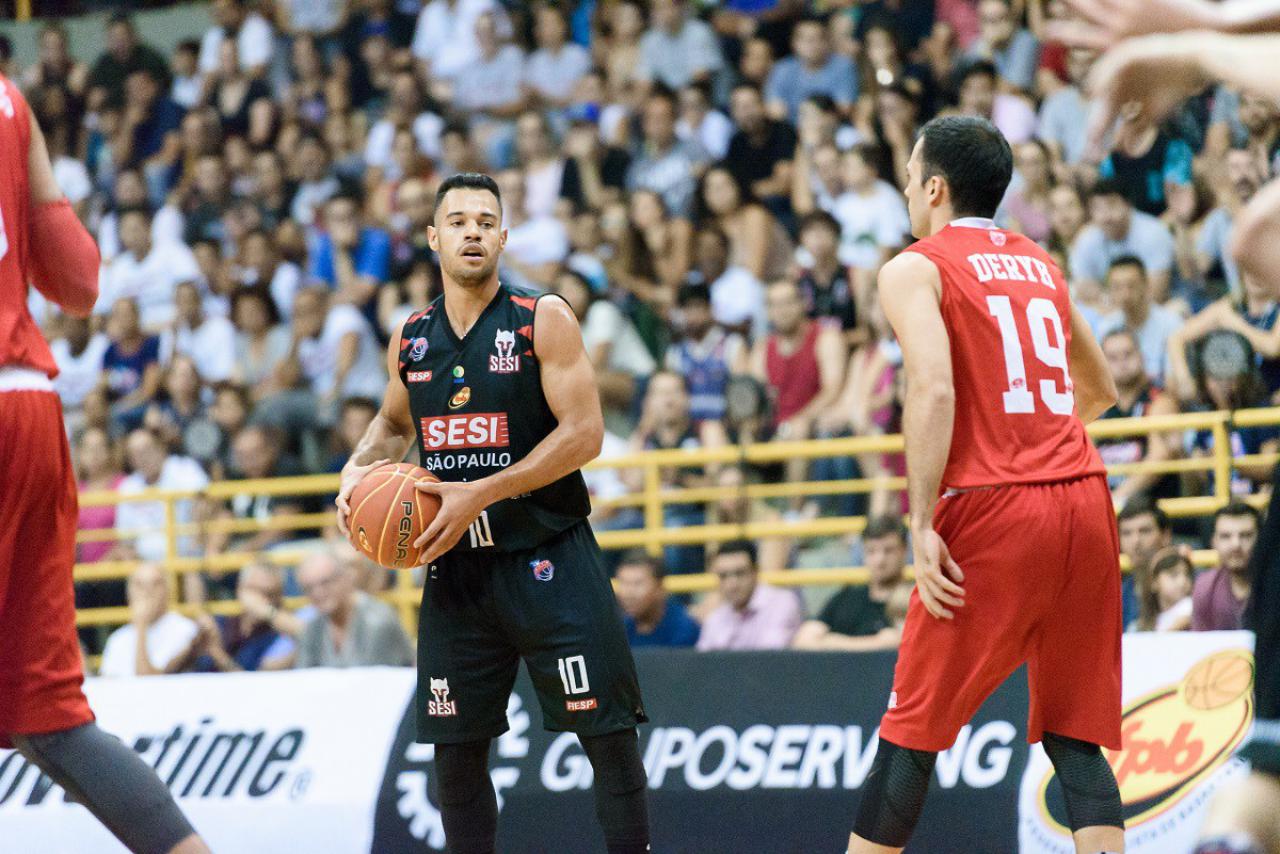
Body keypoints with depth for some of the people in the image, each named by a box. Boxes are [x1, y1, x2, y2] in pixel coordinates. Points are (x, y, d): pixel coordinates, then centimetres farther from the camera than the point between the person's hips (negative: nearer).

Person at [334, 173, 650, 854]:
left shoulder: (542, 320, -7)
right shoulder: (411, 340, 8)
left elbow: (584, 434, -15)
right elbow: (394, 423, 28)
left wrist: (480, 495, -19)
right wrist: (358, 469, 6)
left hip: (547, 556, -5)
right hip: (455, 566, 5)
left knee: (607, 730, -7)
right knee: (455, 747, 7)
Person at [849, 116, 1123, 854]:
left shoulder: (915, 269, 1)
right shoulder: (1041, 265, 19)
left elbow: (934, 389, -15)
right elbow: (1101, 392, 29)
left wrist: (923, 526, -16)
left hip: (992, 513, -5)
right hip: (1084, 497, 5)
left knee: (913, 731, 6)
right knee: (1074, 736, 6)